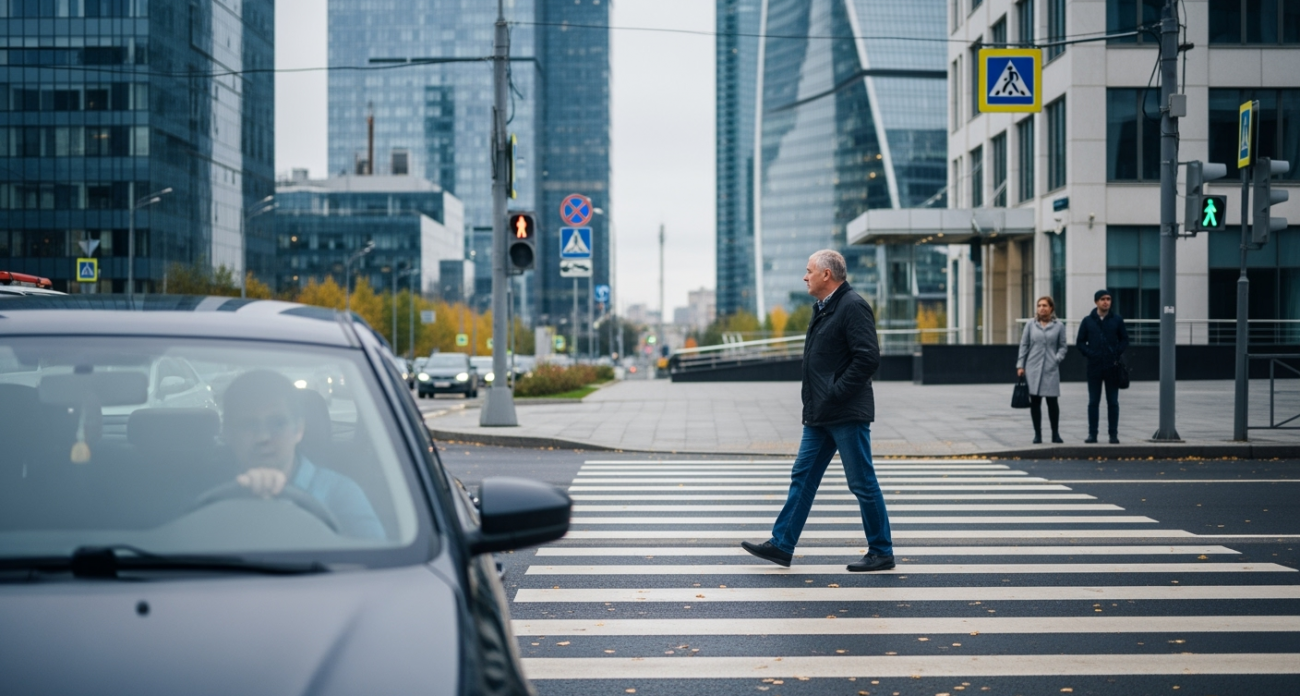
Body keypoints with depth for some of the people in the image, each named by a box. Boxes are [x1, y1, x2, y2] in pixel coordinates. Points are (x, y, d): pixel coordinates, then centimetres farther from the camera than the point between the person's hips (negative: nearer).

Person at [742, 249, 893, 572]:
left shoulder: (853, 307, -14)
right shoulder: (823, 308, 16)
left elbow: (868, 358, -21)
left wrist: (835, 395, -20)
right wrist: (815, 402, 13)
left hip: (847, 413, -10)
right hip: (820, 415, 10)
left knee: (862, 483, -1)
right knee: (803, 477, 9)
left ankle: (881, 552, 9)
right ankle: (782, 545, 13)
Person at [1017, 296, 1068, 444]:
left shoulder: (1059, 326, 3)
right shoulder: (1030, 325, 6)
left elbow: (1063, 346, 8)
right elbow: (1024, 346, 7)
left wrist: (1057, 359, -8)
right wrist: (1020, 365, 2)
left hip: (1051, 369, -1)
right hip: (1033, 368, 1)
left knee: (1052, 401, 0)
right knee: (1035, 401, 3)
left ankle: (1055, 433, 12)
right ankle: (1037, 434, 12)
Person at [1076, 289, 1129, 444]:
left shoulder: (1117, 320, 3)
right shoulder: (1088, 321, 4)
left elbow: (1124, 340, 7)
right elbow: (1080, 342, 7)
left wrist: (1117, 354, -7)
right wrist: (1089, 354, -8)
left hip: (1112, 367, 0)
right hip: (1094, 367, 0)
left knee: (1113, 402, 4)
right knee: (1093, 402, 4)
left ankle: (1114, 434, 8)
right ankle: (1092, 434, 9)